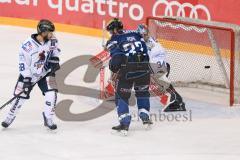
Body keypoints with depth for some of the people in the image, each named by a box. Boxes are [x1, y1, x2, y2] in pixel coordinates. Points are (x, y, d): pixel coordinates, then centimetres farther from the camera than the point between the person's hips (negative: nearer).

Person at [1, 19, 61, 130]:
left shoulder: (52, 40, -16)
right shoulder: (28, 46, -30)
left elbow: (55, 50, 6)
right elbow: (23, 62, -23)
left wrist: (54, 61, -8)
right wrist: (26, 79, -25)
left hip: (45, 72, 3)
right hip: (29, 74, -3)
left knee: (51, 93, -14)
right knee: (21, 96, 1)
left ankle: (48, 119, 0)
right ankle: (10, 117, 25)